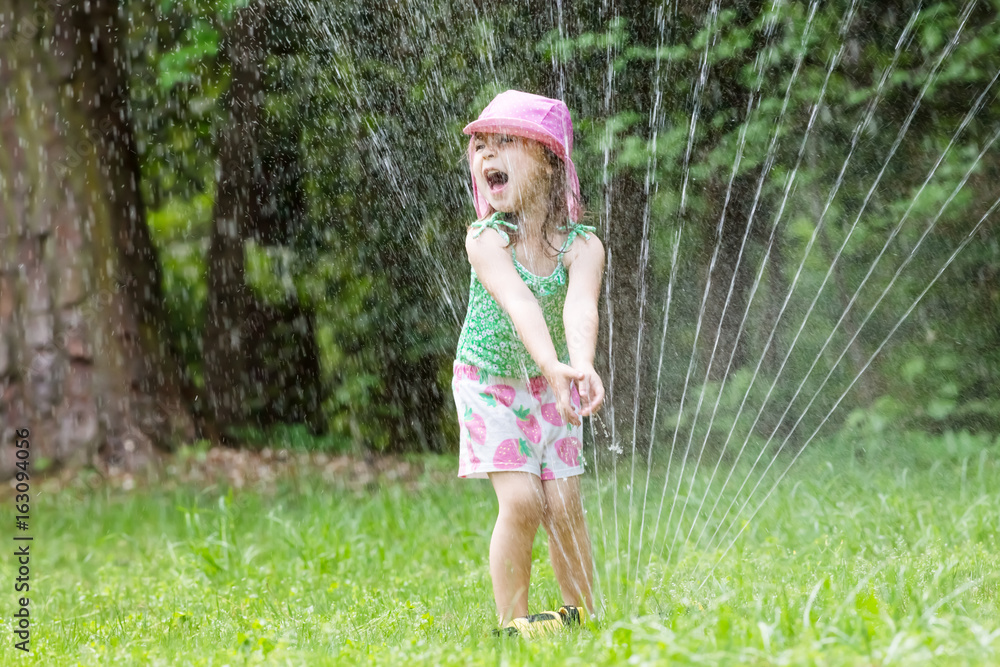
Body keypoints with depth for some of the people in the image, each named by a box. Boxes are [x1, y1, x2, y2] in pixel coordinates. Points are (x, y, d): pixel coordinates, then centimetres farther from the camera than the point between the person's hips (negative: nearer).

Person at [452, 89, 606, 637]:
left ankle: (581, 612, 19)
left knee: (563, 507, -2)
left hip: (552, 383, 2)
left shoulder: (582, 245, -18)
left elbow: (579, 308, -37)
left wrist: (582, 367, -57)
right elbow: (520, 303, -39)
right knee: (521, 501, -15)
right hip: (490, 381, -2)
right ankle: (511, 622, 0)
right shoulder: (486, 239, -22)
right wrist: (552, 366, -55)